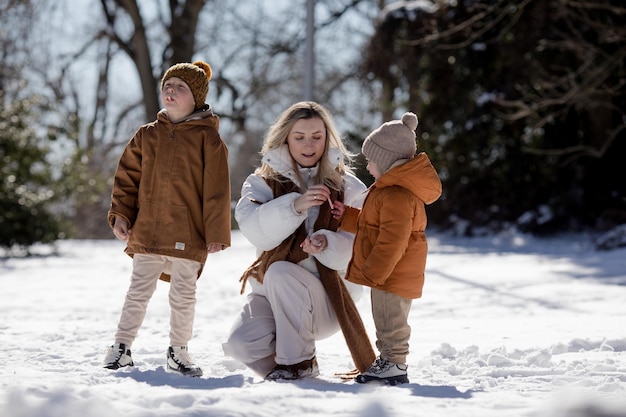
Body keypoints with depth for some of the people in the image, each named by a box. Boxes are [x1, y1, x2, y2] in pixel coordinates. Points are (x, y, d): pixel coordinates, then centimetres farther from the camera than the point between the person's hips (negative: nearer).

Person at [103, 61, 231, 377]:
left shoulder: (207, 138, -1)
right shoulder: (147, 135, 10)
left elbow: (216, 190, -4)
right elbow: (127, 178, 13)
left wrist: (216, 233, -7)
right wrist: (120, 214, 1)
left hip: (188, 237, -2)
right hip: (146, 232, 3)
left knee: (183, 296, 7)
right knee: (138, 292, 8)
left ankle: (178, 351, 21)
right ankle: (121, 347, 17)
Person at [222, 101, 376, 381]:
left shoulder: (347, 186, 2)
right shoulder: (264, 182, 5)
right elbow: (256, 232, -15)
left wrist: (326, 245, -29)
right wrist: (294, 205, -30)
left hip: (328, 297, -2)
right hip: (272, 295, 2)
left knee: (279, 272, -31)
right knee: (240, 344, -24)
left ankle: (299, 362, -16)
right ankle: (276, 365, 9)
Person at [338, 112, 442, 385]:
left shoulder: (396, 195, -24)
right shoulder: (391, 188, 14)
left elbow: (392, 241, -28)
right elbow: (373, 226, 25)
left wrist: (372, 273, -24)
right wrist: (347, 217, 22)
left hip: (394, 277, -11)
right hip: (385, 274, 11)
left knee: (391, 322, -4)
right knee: (386, 321, 19)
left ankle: (395, 367, 2)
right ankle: (386, 360, 28)